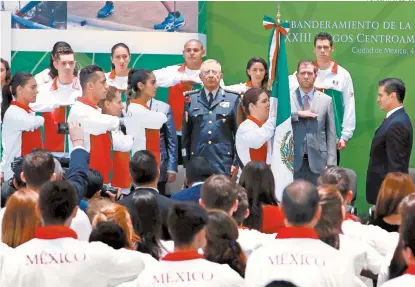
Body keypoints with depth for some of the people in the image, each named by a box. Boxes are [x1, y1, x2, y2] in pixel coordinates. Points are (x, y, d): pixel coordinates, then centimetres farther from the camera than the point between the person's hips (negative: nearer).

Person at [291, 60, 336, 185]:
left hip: (317, 162, 1)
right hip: (293, 161, -1)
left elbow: (331, 133, 6)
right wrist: (298, 114, -16)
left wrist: (330, 164, 0)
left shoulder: (326, 100, 8)